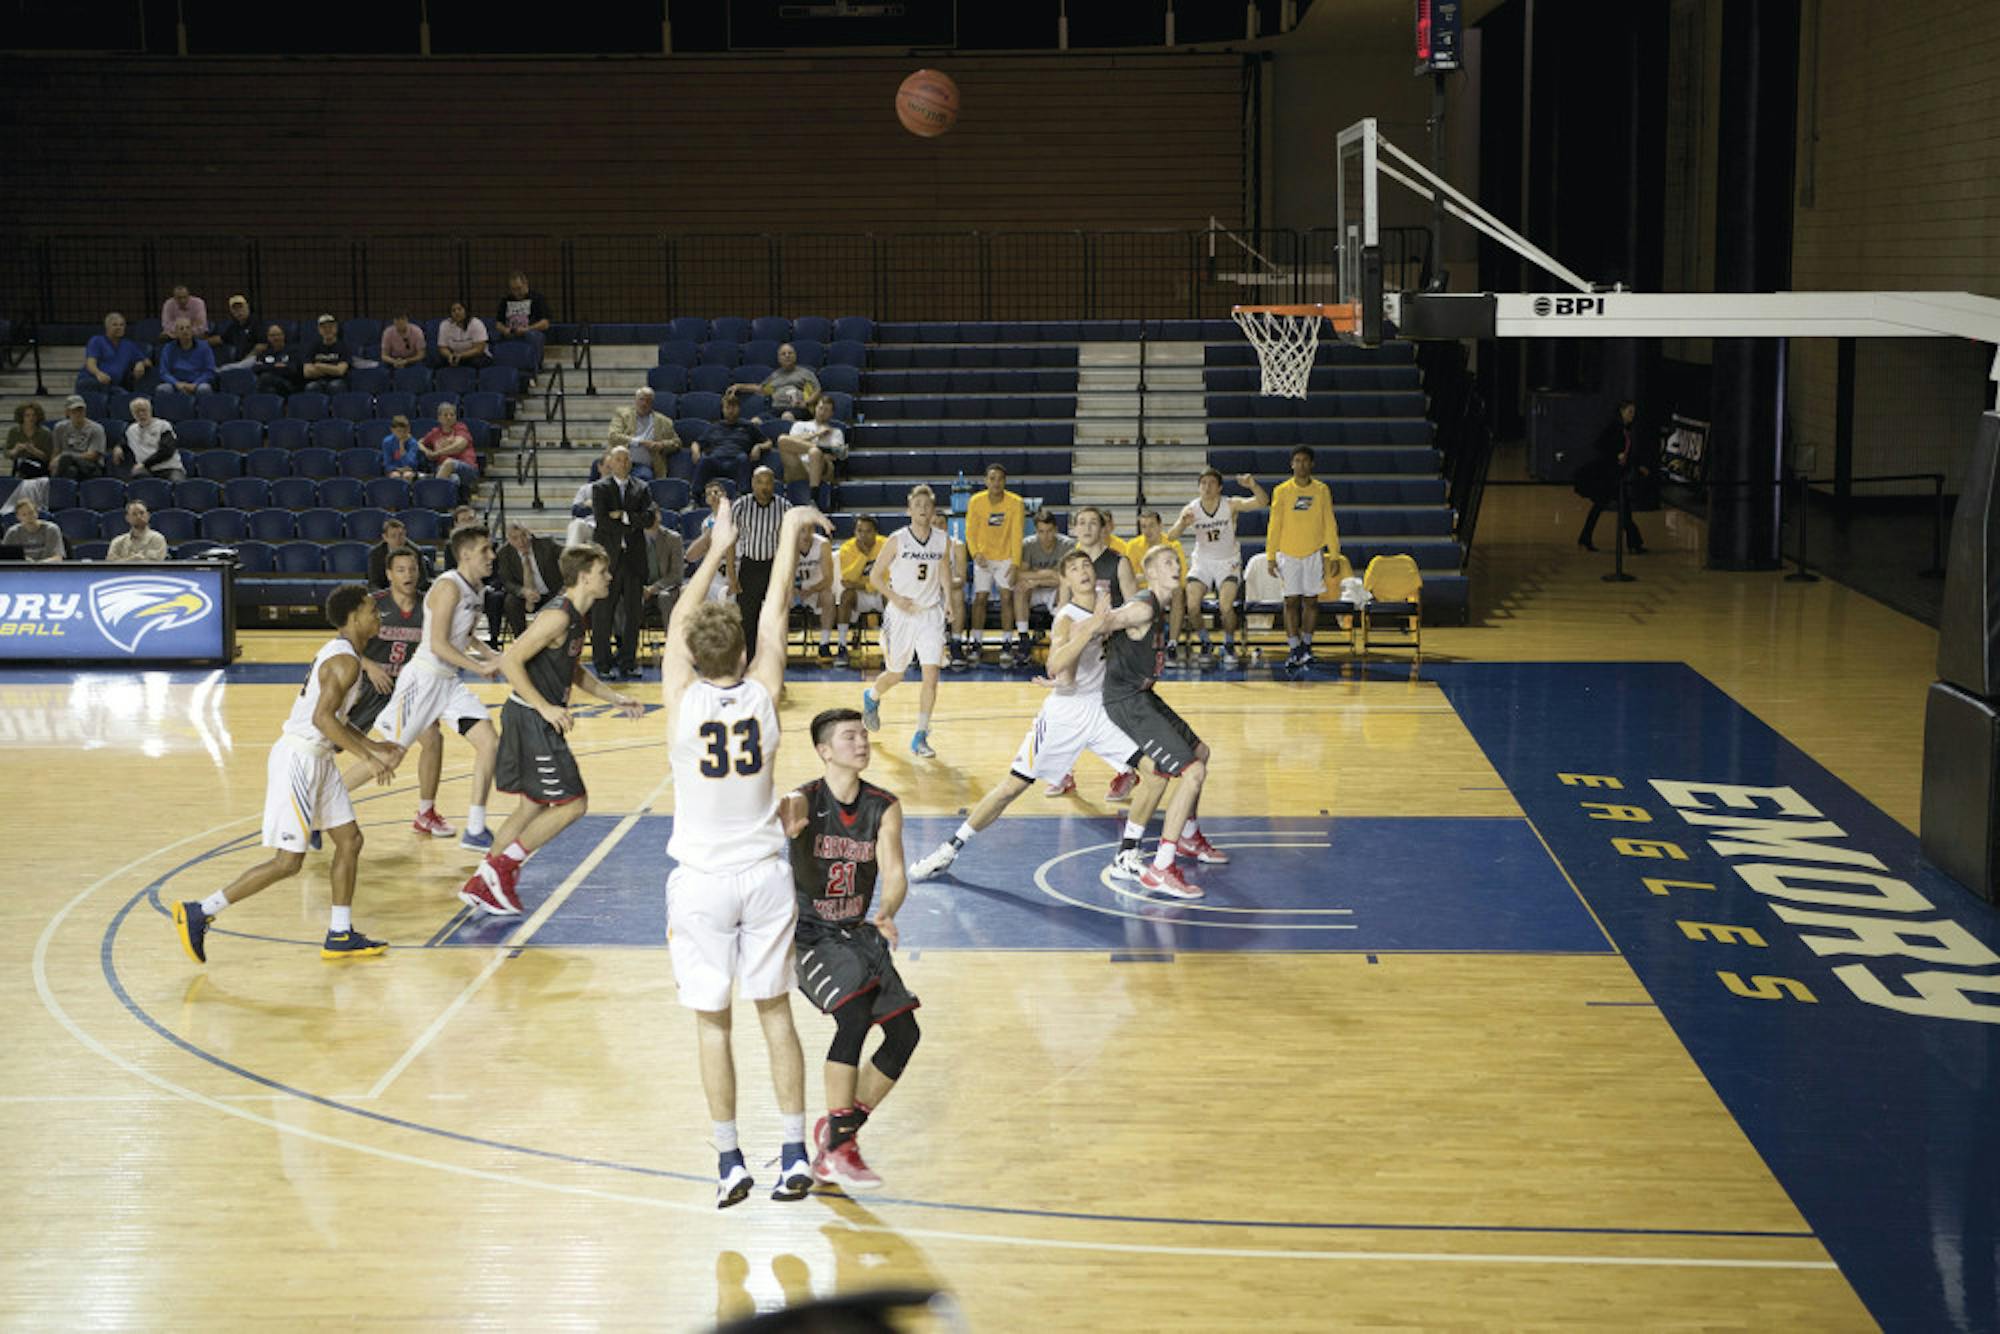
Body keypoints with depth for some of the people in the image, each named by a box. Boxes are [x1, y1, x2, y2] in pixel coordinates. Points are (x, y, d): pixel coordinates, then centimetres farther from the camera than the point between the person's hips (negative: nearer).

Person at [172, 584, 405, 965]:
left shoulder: (338, 653, 15)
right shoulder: (345, 660, -17)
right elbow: (323, 718, -27)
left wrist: (374, 747, 21)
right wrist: (365, 758, -23)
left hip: (316, 759, 11)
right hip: (297, 759, -11)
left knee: (349, 840, 10)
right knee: (288, 862, -7)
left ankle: (340, 936, 15)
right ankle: (198, 913, 0)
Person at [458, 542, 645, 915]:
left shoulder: (577, 616, 12)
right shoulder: (558, 616, -19)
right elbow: (510, 661, -24)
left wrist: (615, 698, 20)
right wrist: (546, 708, -25)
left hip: (539, 720, 10)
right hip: (531, 720, -10)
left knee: (534, 806, 15)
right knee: (573, 803, -5)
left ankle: (482, 885, 19)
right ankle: (501, 868, -1)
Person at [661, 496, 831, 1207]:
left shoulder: (682, 701, -12)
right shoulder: (762, 694, -9)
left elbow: (681, 620, 4)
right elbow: (775, 610, 3)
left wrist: (718, 548, 14)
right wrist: (790, 532, 16)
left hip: (701, 881, -1)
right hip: (764, 874, 2)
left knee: (713, 1021, 5)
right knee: (775, 1009, 11)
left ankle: (729, 1161, 9)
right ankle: (794, 1152, 12)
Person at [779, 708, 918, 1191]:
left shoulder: (884, 807, -2)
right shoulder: (805, 801, -13)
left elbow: (894, 873, -11)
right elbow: (785, 813, -35)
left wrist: (886, 912, -32)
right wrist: (788, 824, -60)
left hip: (858, 932, 6)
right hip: (809, 935, -6)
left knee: (905, 1032, -4)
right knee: (855, 1015, -27)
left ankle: (841, 1132, 13)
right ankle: (836, 1149, -17)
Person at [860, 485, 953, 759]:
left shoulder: (942, 540, 1)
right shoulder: (896, 540, -9)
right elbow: (875, 576, -3)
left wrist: (948, 603, 8)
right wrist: (895, 598, -15)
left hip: (930, 613, 2)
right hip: (901, 614, -2)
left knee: (931, 674, -13)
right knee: (895, 675, 11)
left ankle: (920, 738, -5)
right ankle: (871, 697, 47)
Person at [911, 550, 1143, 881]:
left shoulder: (1104, 597, 0)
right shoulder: (1066, 620, -18)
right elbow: (1055, 667, -37)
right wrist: (1091, 628, -42)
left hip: (1102, 708, 6)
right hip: (1065, 713, -5)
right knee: (1012, 785, -5)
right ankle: (950, 850, 7)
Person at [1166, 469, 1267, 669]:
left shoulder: (1231, 505, -13)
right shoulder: (1191, 510, -9)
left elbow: (1262, 502, -25)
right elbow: (1170, 537, -17)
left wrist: (1253, 485, -46)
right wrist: (1182, 523, -39)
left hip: (1228, 562, -2)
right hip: (1202, 562, 2)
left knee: (1226, 607, -22)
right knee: (1192, 607, -16)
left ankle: (1229, 646, 5)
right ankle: (1206, 643, 11)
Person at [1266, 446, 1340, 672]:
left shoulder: (1321, 490, 2)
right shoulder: (1282, 491, 1)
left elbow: (1330, 524, 5)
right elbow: (1274, 526, 3)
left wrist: (1334, 555, 2)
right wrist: (1271, 556, 0)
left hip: (1314, 553, 1)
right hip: (1288, 553, -1)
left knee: (1311, 601, 4)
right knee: (1291, 602, -3)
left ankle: (1306, 644, 17)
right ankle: (1295, 649, -2)